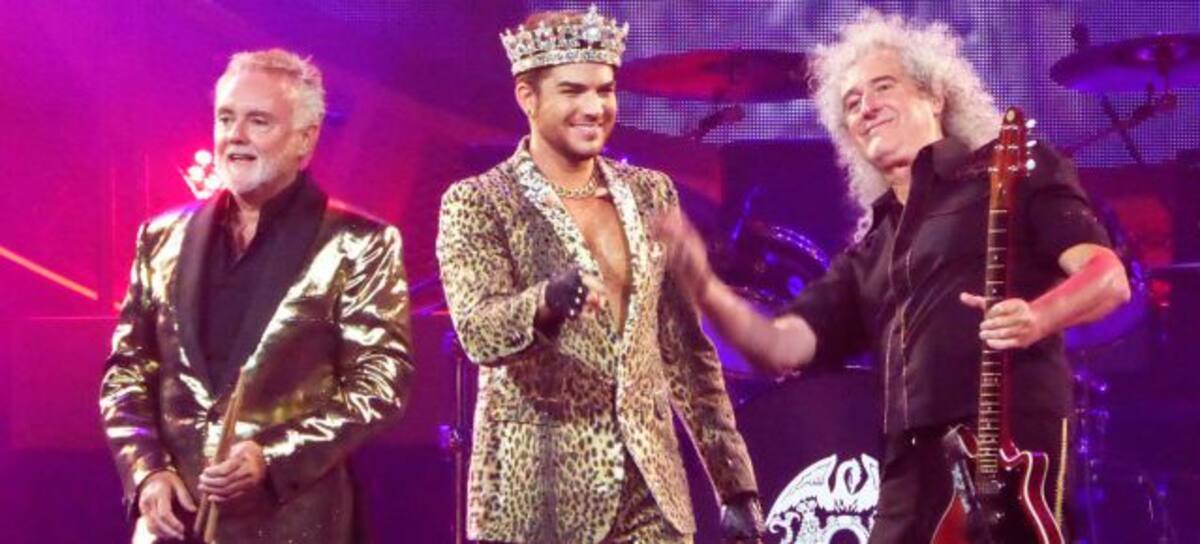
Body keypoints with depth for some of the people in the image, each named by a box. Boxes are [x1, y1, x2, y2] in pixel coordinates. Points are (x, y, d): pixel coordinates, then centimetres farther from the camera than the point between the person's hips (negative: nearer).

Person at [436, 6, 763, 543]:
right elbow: (477, 331, -17)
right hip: (537, 497, -3)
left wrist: (735, 482, 11)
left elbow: (686, 350, 14)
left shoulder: (651, 194, 11)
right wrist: (549, 299, -38)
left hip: (648, 490, 4)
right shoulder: (476, 203, -2)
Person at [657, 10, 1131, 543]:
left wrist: (1038, 317, -21)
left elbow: (1109, 275, -1)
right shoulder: (868, 250, 25)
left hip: (1012, 439, -6)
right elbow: (782, 346, 16)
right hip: (912, 465, 6)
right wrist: (702, 285, 0)